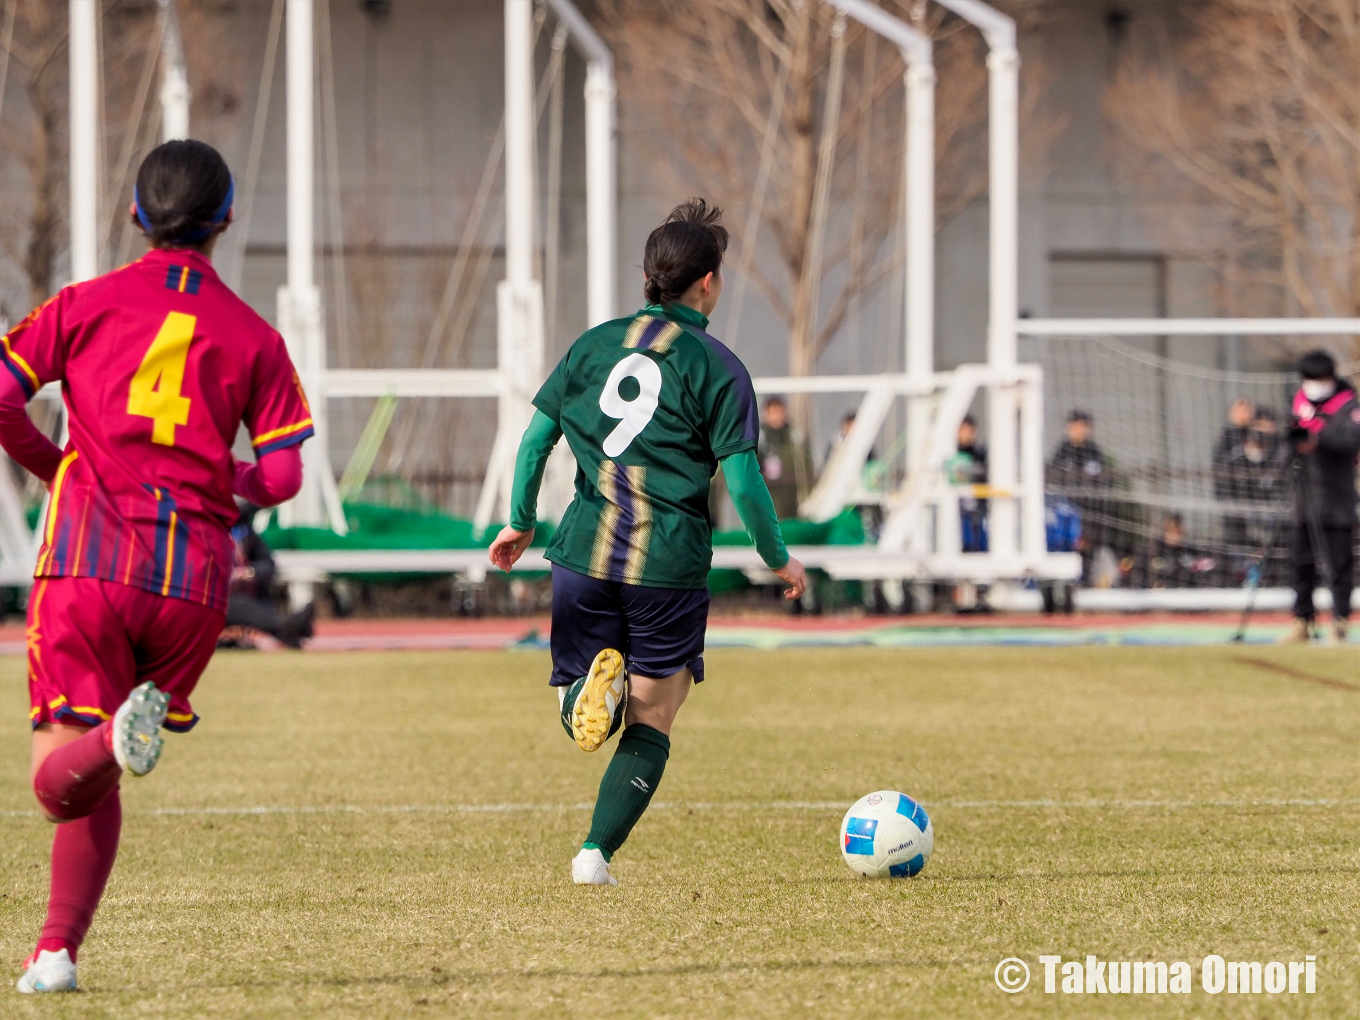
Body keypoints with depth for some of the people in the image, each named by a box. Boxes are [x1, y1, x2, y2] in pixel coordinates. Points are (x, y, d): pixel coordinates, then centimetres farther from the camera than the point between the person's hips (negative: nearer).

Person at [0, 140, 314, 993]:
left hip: (87, 561, -1)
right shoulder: (254, 338, 7)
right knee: (93, 786, 16)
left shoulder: (86, 306, 6)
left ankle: (120, 733, -36)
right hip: (194, 582, 2)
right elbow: (281, 477, 3)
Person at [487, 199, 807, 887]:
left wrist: (521, 522, 24)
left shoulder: (595, 344, 8)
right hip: (669, 567, -3)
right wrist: (779, 559, 7)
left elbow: (536, 438, 10)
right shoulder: (717, 368, -4)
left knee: (579, 721, 15)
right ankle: (596, 853, -3)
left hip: (583, 555, 3)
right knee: (650, 726, 10)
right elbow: (742, 481, -8)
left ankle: (597, 683, -19)